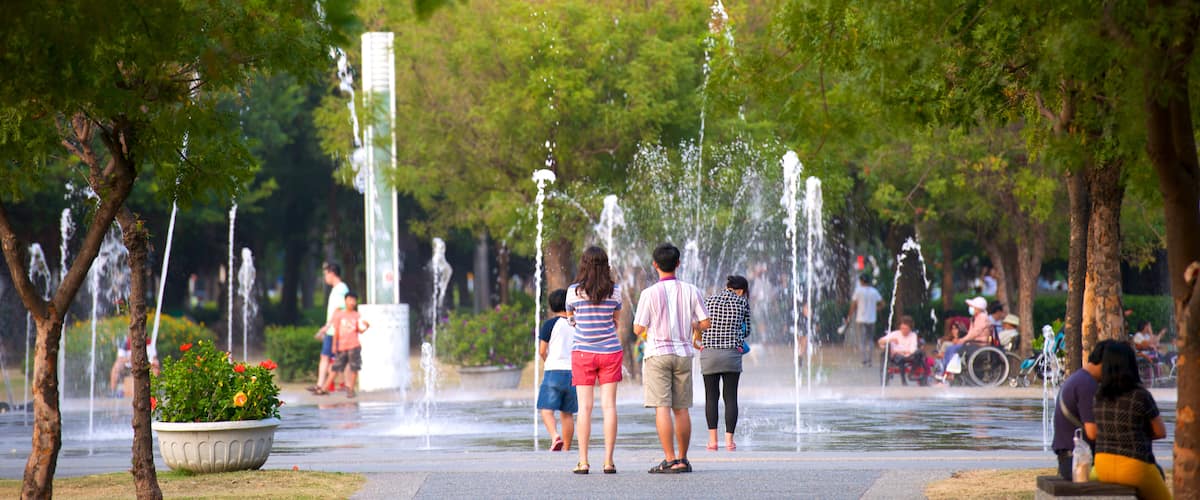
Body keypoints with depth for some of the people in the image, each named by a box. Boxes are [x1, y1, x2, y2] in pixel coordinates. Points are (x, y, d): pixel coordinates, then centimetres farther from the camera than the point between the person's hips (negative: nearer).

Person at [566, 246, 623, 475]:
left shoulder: (575, 291, -7)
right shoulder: (614, 290, -2)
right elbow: (617, 319, 10)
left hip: (583, 353, -1)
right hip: (610, 352, 1)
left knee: (585, 406, 1)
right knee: (609, 405, 2)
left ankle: (583, 462, -1)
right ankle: (608, 461, 0)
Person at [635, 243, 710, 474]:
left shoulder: (650, 294, -9)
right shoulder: (690, 291, 0)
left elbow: (638, 329, -6)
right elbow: (706, 323, 3)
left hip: (658, 353, -4)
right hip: (683, 353, 4)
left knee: (662, 407, -6)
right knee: (681, 409, 10)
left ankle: (670, 460, -13)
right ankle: (683, 459, 14)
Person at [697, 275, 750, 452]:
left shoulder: (709, 301, 8)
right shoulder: (742, 303, 4)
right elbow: (746, 331, 12)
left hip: (709, 353, 1)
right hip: (732, 354, -1)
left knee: (711, 397, 7)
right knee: (731, 397, 4)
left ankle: (712, 439, 1)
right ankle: (729, 440, -2)